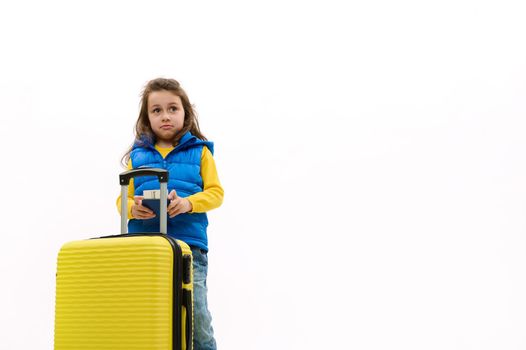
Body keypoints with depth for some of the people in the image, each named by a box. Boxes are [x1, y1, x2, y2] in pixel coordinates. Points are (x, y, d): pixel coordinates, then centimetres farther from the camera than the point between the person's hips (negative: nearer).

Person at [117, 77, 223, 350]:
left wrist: (188, 203, -17)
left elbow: (215, 193, 3)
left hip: (188, 243, -2)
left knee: (196, 313, -7)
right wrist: (133, 208, -12)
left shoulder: (199, 152, 10)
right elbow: (123, 198, 12)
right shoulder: (138, 155, 15)